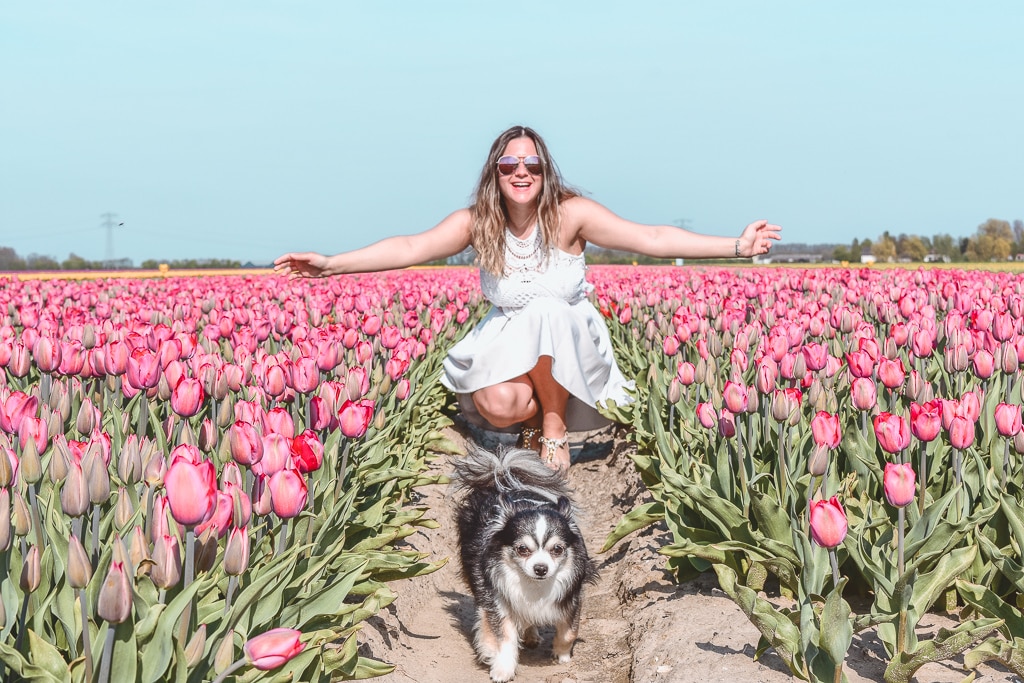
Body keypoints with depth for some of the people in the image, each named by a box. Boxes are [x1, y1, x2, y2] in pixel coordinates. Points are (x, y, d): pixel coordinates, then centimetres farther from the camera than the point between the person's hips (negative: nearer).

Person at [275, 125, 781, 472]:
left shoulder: (571, 214, -14)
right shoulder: (476, 223, -9)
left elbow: (652, 239, -17)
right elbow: (409, 249, -15)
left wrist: (736, 246, -24)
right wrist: (331, 264, -27)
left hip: (569, 350, 0)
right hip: (509, 344, 1)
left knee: (547, 310, -35)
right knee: (495, 405, -32)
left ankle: (555, 425, -13)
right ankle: (532, 418, 9)